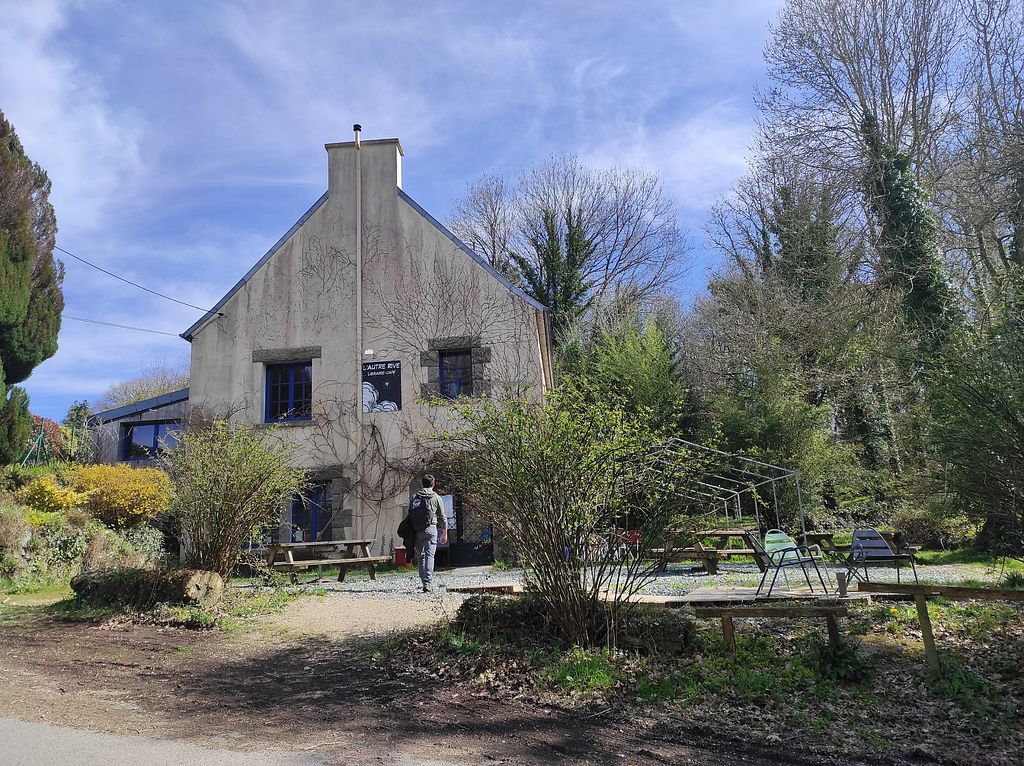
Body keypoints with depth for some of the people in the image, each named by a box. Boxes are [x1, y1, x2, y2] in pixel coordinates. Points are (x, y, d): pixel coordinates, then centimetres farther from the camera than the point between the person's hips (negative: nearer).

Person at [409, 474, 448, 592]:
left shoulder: (414, 497, 11)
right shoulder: (436, 498, 5)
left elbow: (410, 515, 10)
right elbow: (442, 517, 7)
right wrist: (444, 533, 17)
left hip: (417, 531, 2)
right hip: (430, 529, -2)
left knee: (420, 557, 11)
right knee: (429, 556, -6)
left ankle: (425, 582, 14)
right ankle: (428, 584, -16)